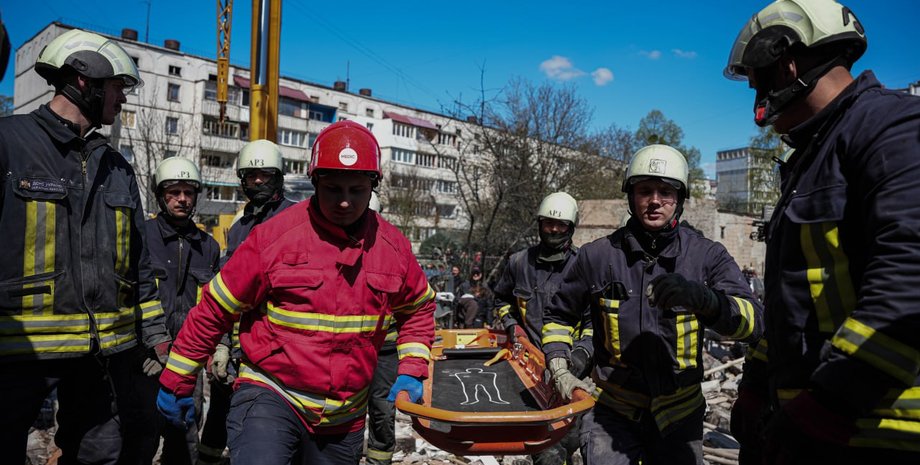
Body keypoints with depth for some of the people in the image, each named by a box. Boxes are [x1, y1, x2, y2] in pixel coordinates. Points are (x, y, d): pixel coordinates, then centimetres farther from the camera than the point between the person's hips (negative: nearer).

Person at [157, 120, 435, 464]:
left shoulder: (393, 246, -1)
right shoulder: (274, 236, -12)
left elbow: (418, 308, 15)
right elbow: (214, 309, -3)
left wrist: (412, 371, 3)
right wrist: (177, 381, 4)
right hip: (270, 394, -4)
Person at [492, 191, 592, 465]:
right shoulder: (520, 262, 7)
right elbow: (501, 297, 25)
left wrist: (582, 352, -14)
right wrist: (511, 325, 9)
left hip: (570, 366, -1)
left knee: (570, 435, 5)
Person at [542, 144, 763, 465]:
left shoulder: (707, 256, -6)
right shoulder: (598, 256, -5)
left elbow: (751, 322, -19)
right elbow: (558, 316, 10)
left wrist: (702, 298, -37)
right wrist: (560, 369, -3)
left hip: (679, 414, 1)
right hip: (613, 411, -1)